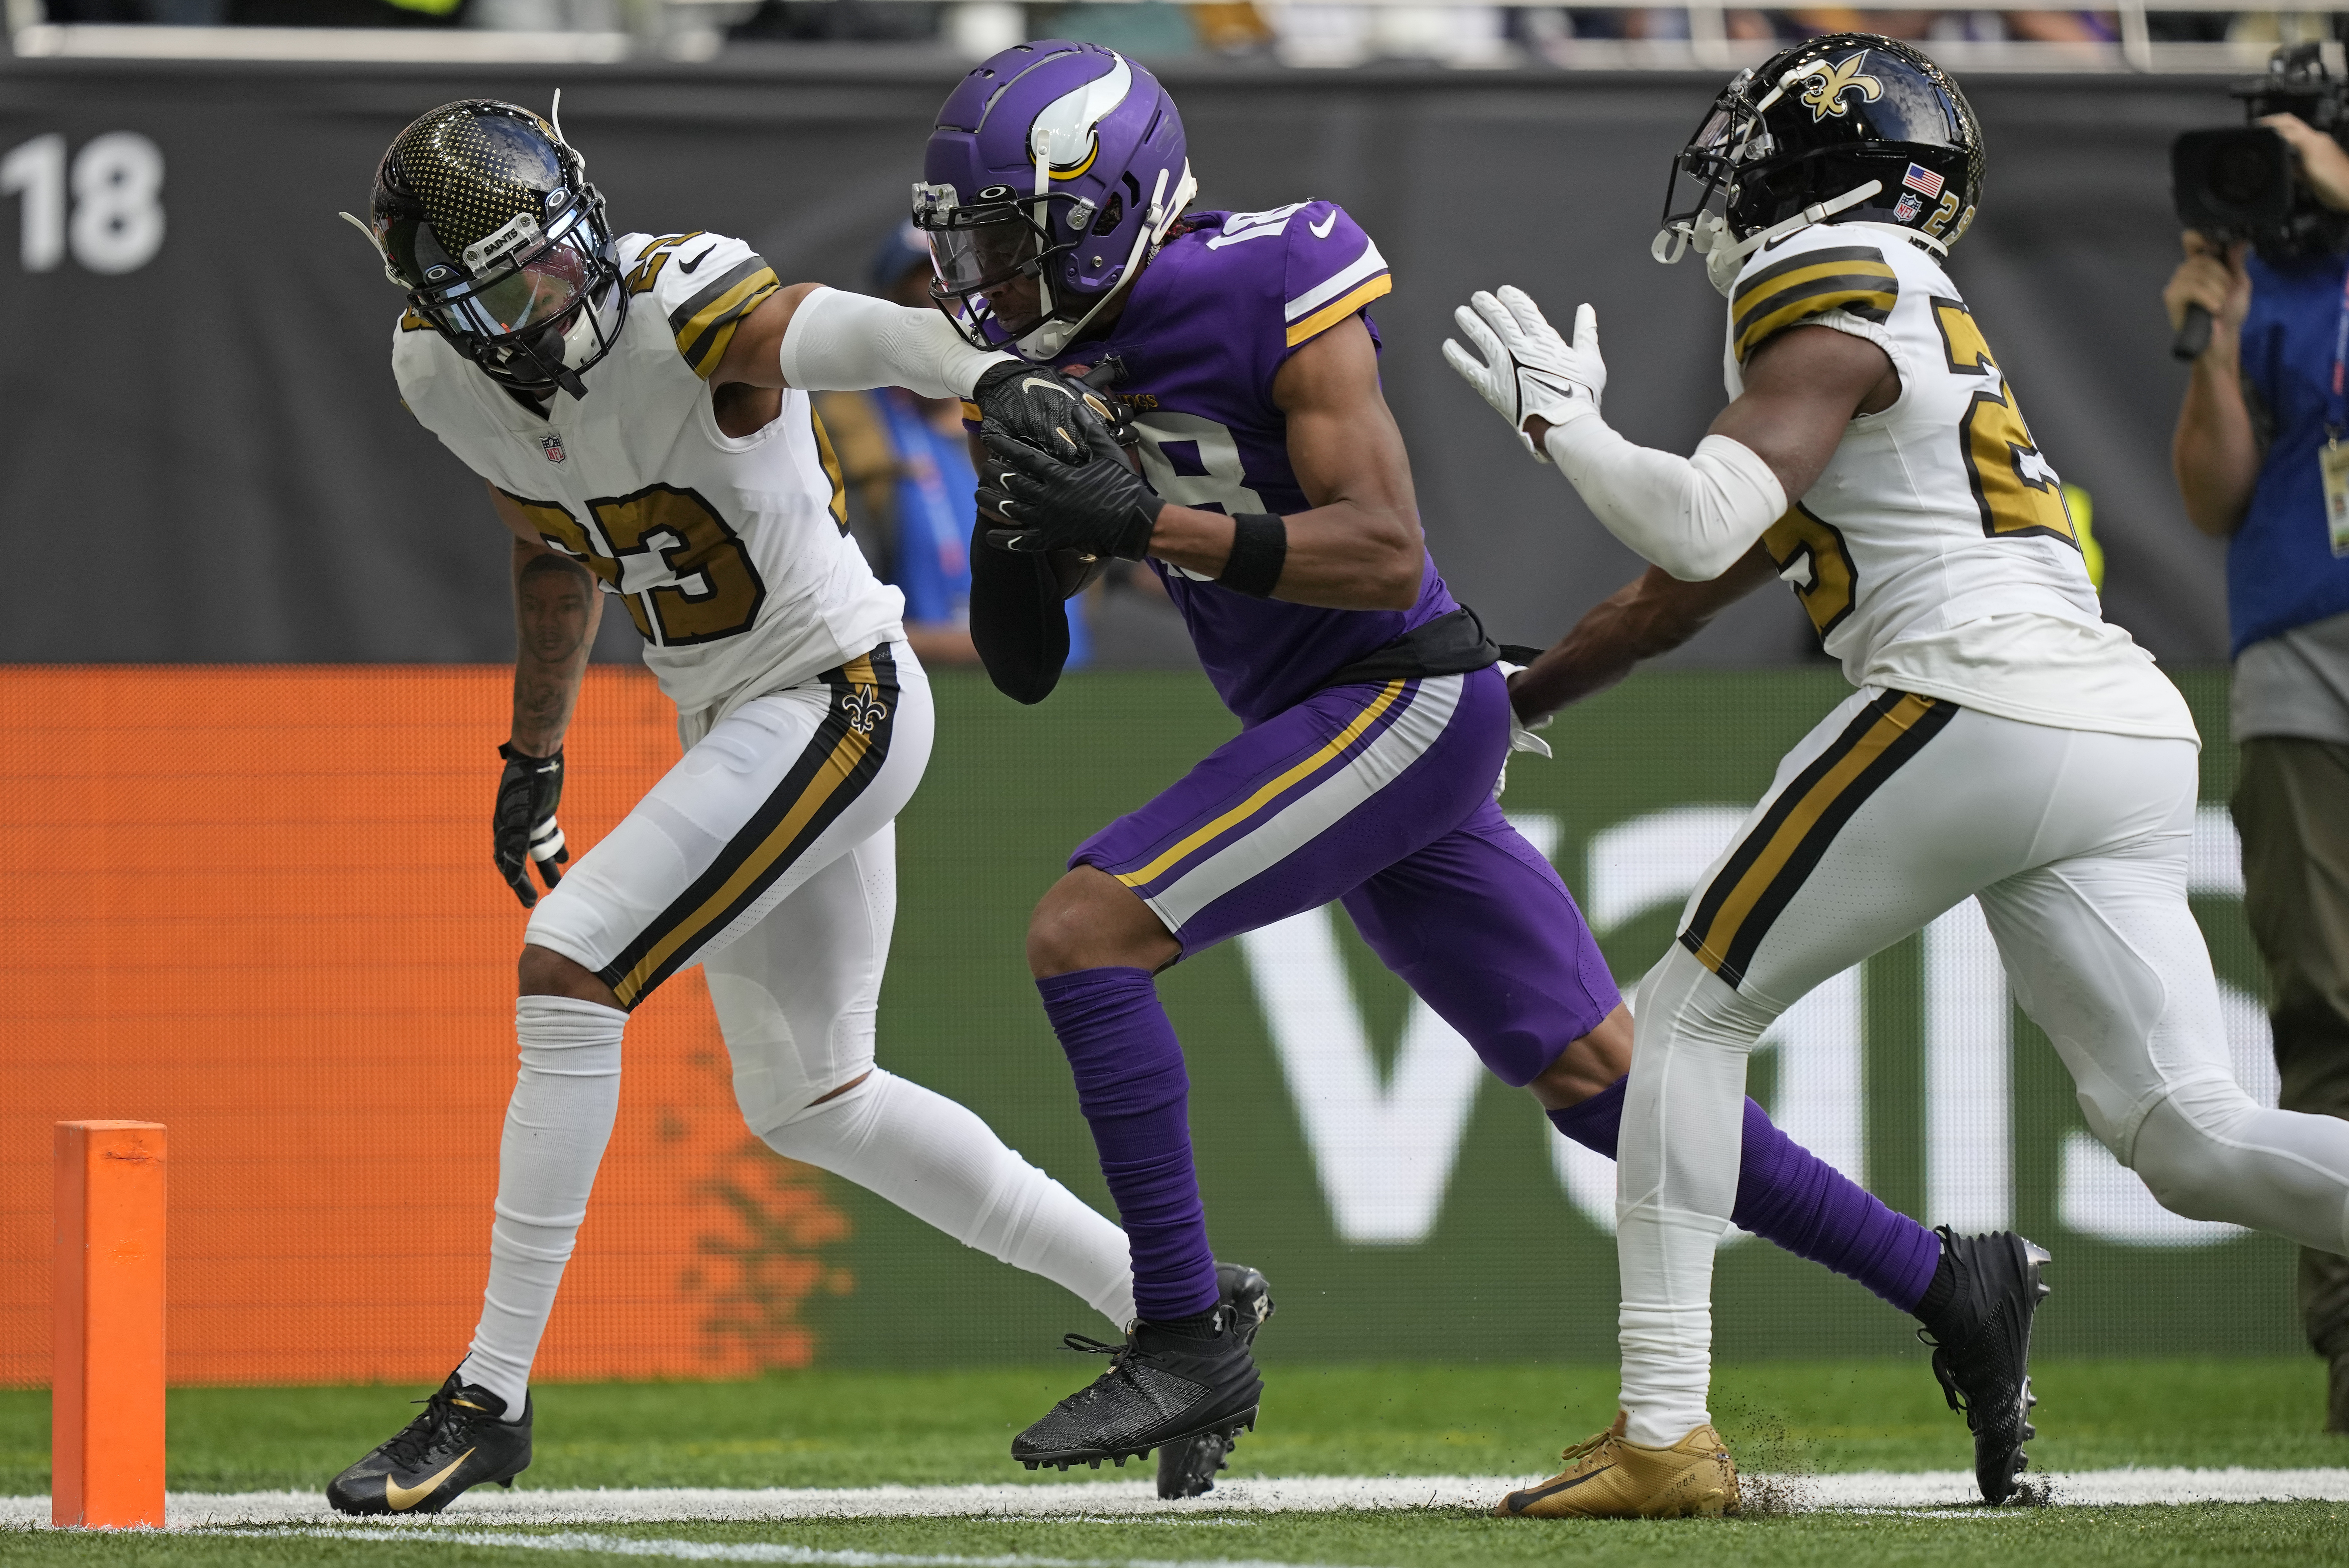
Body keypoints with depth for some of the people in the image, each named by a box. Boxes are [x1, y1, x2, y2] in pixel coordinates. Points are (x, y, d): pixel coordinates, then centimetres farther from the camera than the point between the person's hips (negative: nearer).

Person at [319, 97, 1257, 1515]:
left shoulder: (685, 311, -25)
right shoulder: (446, 376, -3)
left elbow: (853, 332, -45)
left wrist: (989, 381, -64)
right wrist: (534, 758, 22)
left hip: (836, 701, -9)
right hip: (733, 728, 9)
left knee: (569, 969, -18)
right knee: (812, 1104, 17)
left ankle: (492, 1398, -10)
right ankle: (1164, 1301, 28)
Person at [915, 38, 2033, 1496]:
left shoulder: (1270, 294, -16)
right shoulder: (1063, 368, 7)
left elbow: (1386, 555, -23)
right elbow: (1025, 668, 9)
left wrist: (1151, 522, -28)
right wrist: (1016, 529, -11)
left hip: (1406, 699, -9)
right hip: (1330, 727, 9)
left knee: (1087, 929, -18)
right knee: (1595, 1076, 13)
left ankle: (1188, 1342, -14)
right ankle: (1940, 1279, 19)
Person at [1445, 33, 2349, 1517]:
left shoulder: (1835, 303, 0)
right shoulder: (1914, 333, 28)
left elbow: (1697, 526, -14)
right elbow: (1693, 582, 36)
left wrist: (1561, 422, 4)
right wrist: (1505, 700, 42)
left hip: (1973, 711, -8)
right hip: (2132, 734, 8)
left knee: (1694, 1011, 6)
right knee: (2190, 1136, 0)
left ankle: (1666, 1432, 3)